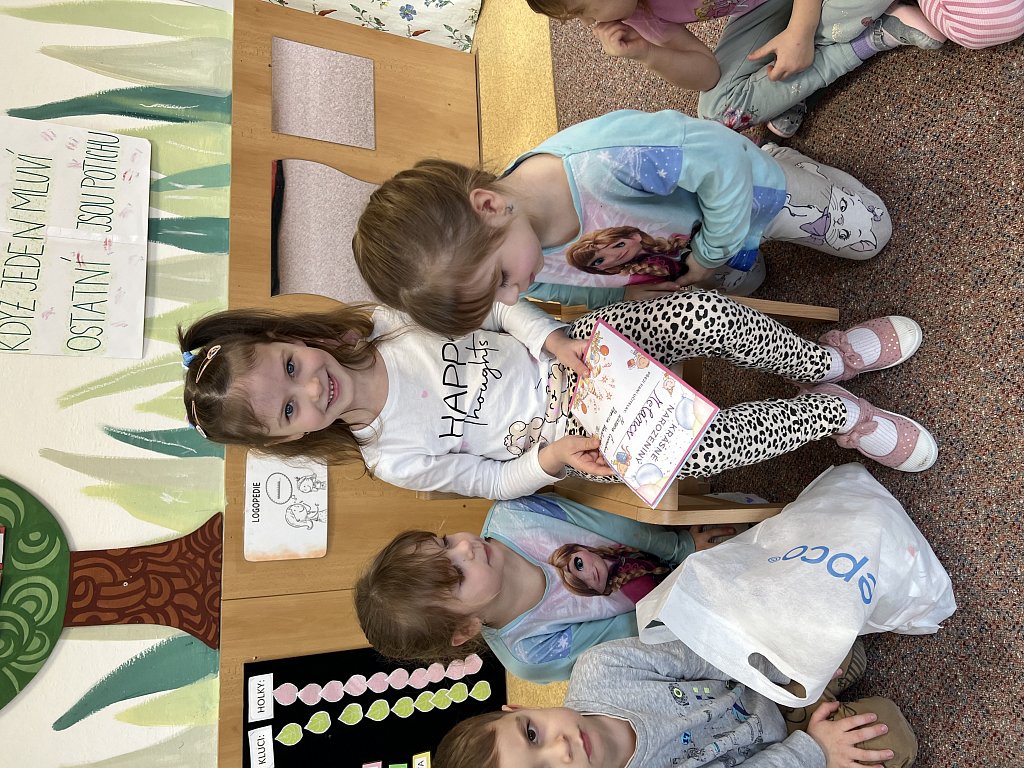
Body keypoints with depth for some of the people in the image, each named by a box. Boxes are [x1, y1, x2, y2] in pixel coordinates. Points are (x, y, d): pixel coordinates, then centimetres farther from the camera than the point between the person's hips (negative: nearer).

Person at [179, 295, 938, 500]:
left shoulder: (389, 318, -9)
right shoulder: (397, 460, -14)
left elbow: (487, 301, -2)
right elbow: (495, 481, -5)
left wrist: (552, 338, -16)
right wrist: (552, 457, -22)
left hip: (568, 357, 3)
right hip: (575, 433, -3)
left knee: (707, 314, -22)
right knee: (719, 439, -23)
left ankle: (825, 358, 8)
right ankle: (834, 411, 9)